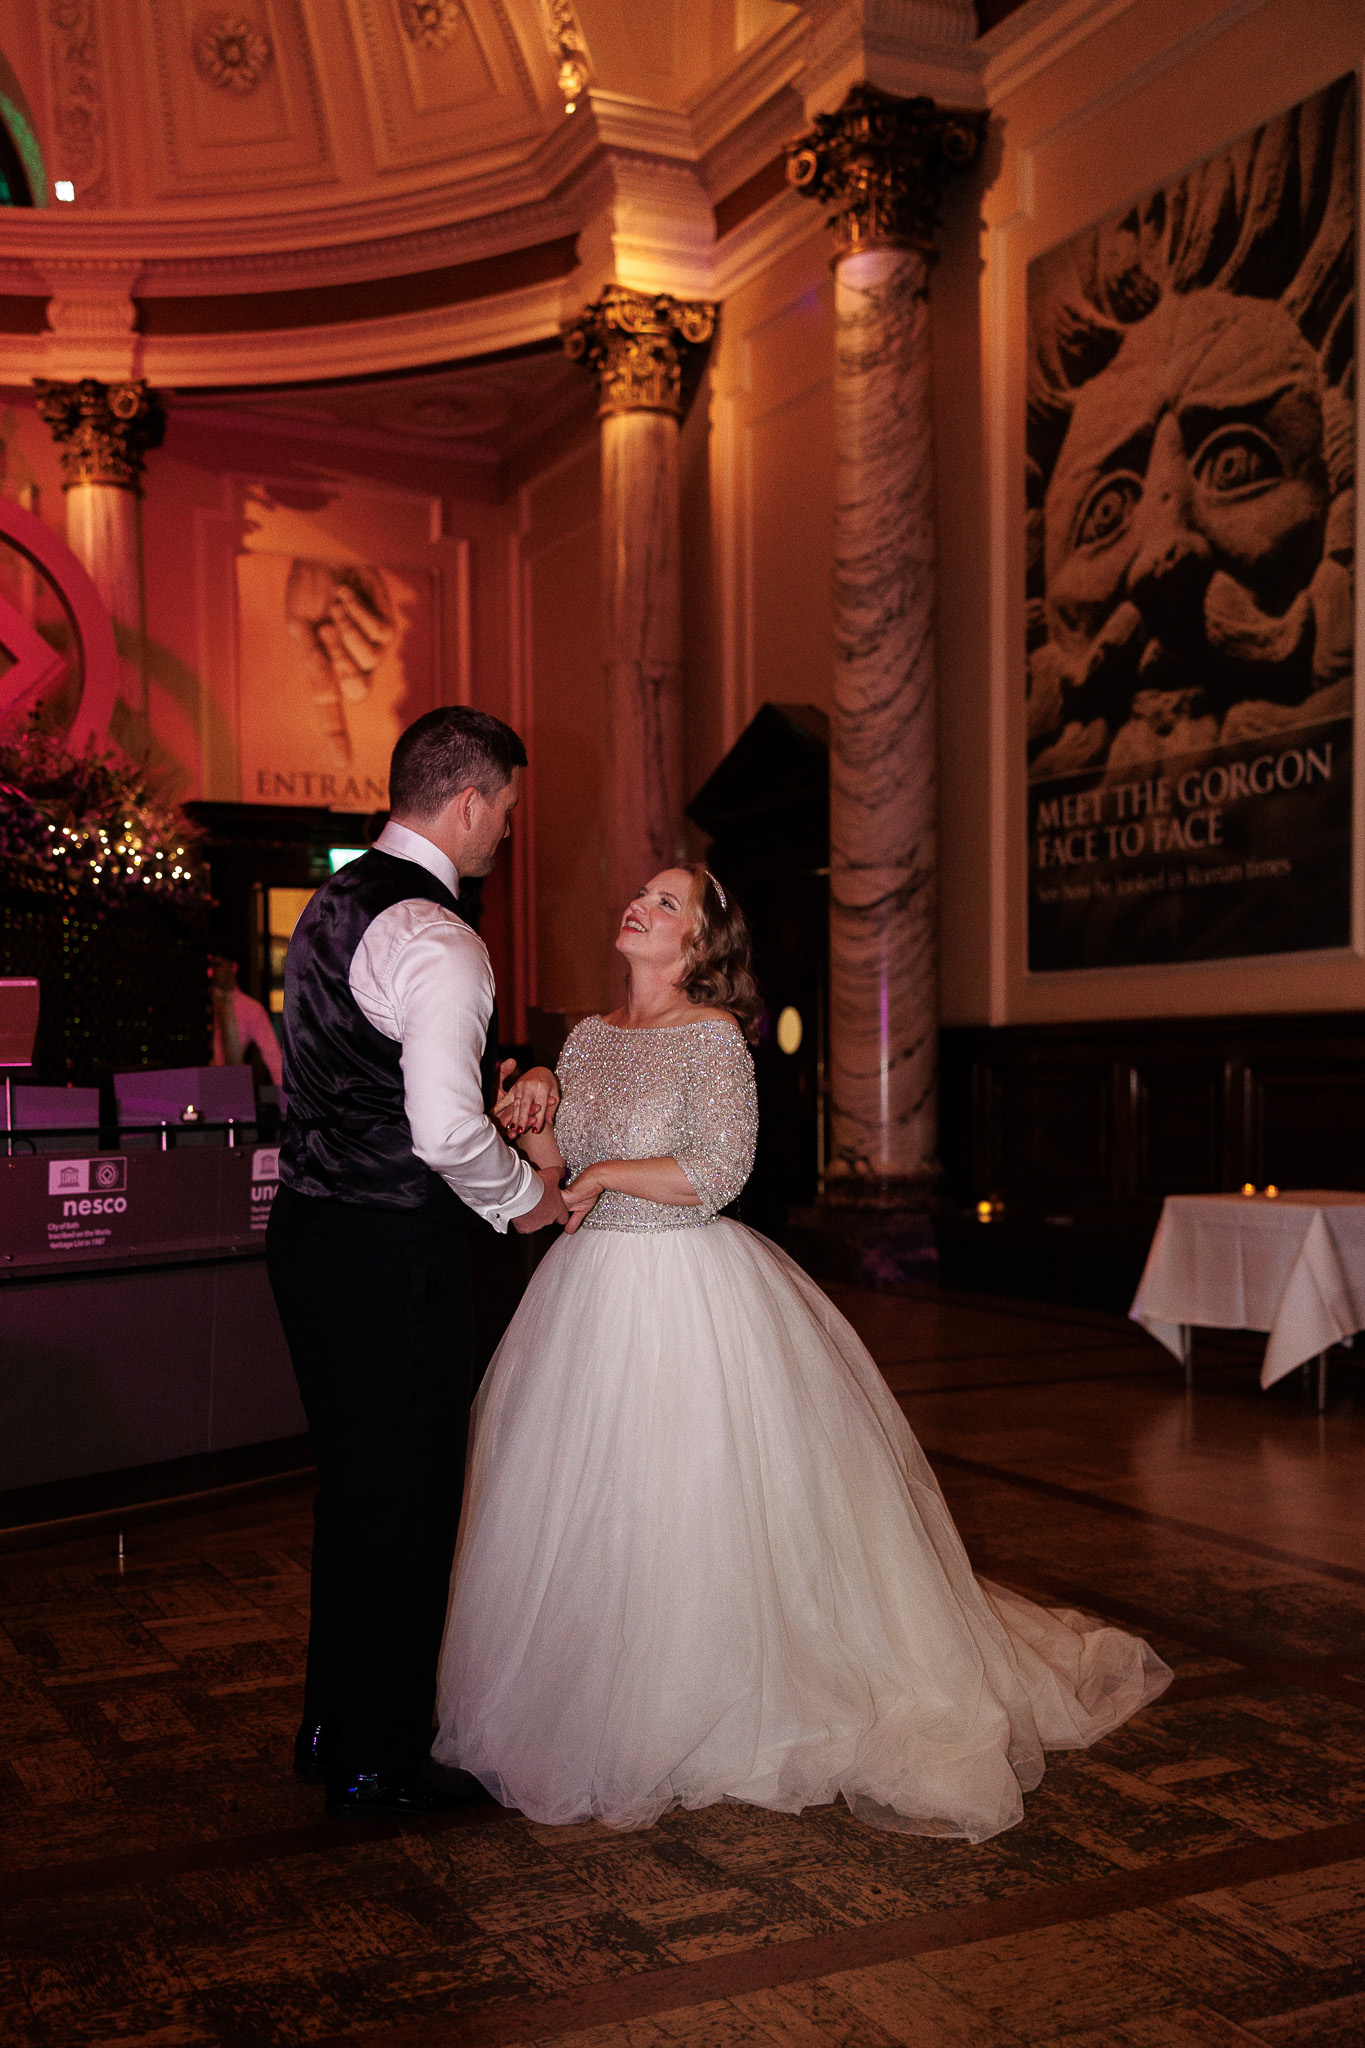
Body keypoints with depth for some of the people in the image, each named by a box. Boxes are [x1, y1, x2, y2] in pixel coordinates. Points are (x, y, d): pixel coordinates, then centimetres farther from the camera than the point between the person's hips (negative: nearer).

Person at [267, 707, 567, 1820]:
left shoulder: (331, 904, 11)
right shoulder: (437, 940, -19)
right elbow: (447, 1131, -27)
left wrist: (493, 1098, 17)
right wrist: (523, 1194, -9)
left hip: (312, 1225, 10)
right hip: (392, 1254, -9)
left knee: (354, 1488, 21)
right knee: (408, 1503, 5)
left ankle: (335, 1728, 35)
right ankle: (379, 1765, 19)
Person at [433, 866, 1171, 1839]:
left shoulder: (714, 1036, -9)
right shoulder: (589, 1037, 10)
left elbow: (718, 1172, -17)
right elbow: (557, 1165, 10)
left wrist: (607, 1175, -13)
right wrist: (537, 1104, -7)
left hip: (689, 1293, -6)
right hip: (590, 1288, 6)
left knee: (689, 1503, 1)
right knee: (584, 1513, 11)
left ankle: (700, 1722, 18)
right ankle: (593, 1709, 28)